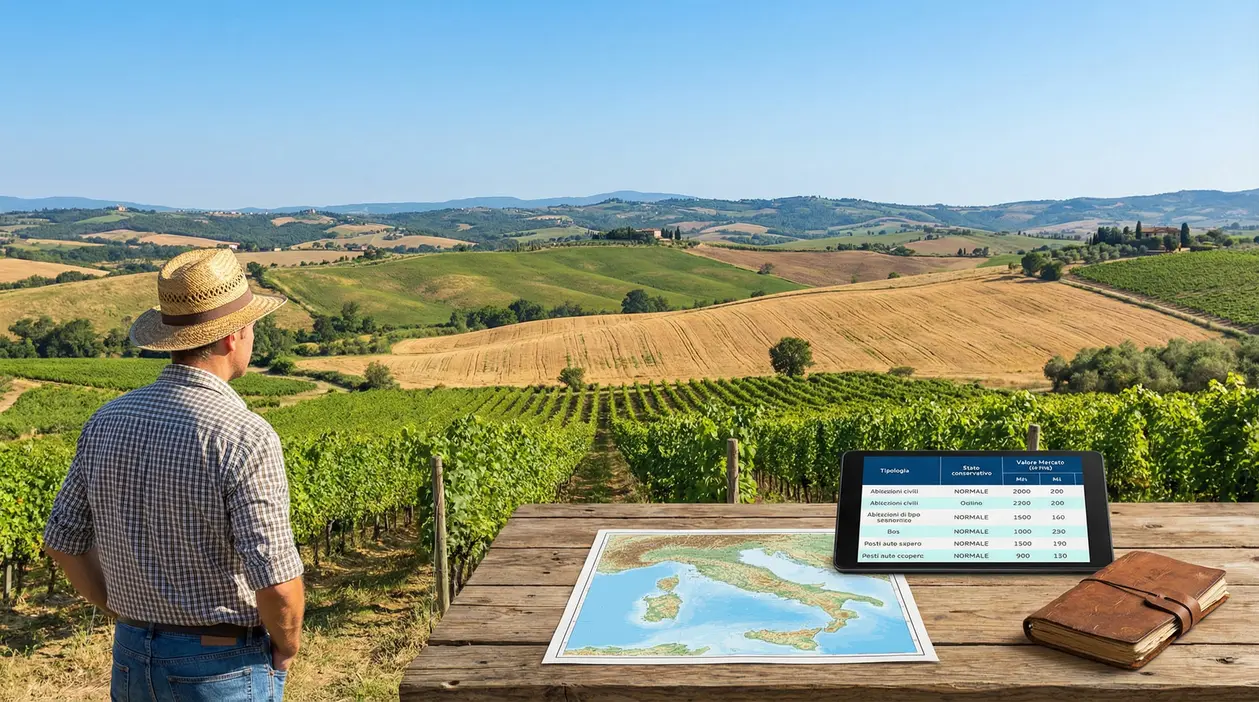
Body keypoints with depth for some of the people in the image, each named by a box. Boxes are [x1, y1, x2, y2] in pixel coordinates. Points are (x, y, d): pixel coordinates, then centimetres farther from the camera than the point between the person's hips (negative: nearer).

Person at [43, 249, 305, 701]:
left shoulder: (107, 422, -2)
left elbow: (63, 540, 7)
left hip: (132, 662, 6)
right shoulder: (245, 438, -22)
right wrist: (286, 650, -6)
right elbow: (277, 582, -25)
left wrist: (133, 618, 15)